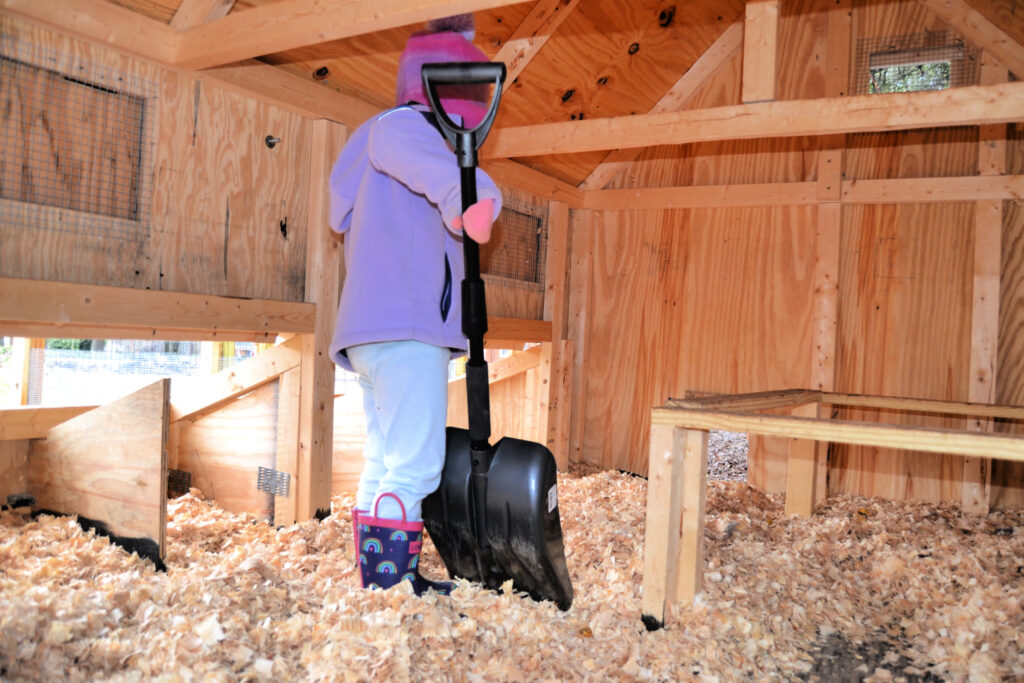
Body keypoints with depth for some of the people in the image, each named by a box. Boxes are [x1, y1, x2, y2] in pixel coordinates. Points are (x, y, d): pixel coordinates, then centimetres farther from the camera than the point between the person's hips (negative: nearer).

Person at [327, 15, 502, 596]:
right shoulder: (401, 123, -2)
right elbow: (412, 153, -29)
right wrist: (463, 194, -50)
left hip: (384, 332, 11)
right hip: (405, 330, -11)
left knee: (387, 463, 13)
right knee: (413, 468, -14)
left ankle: (382, 584, 22)